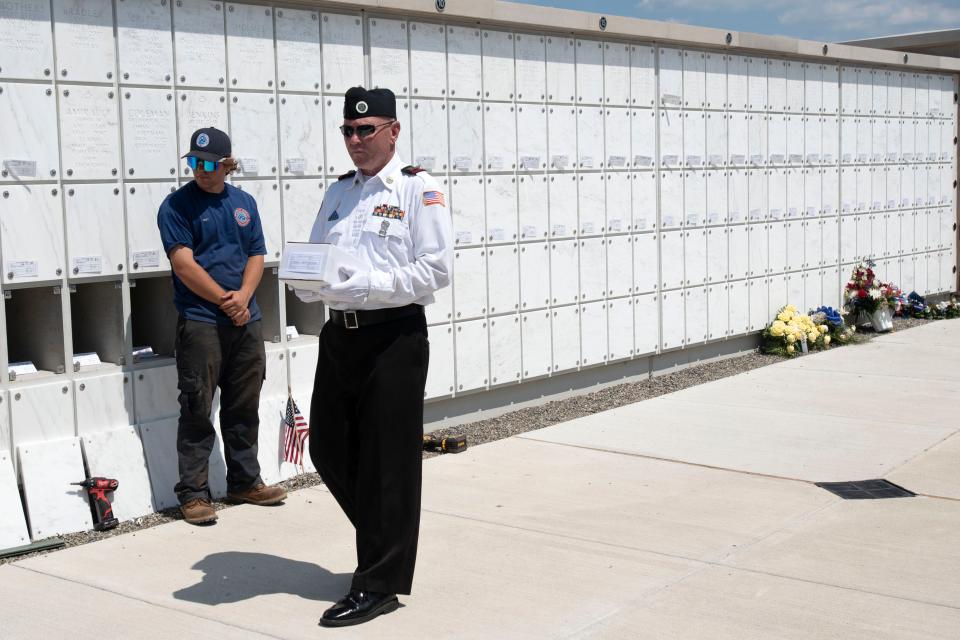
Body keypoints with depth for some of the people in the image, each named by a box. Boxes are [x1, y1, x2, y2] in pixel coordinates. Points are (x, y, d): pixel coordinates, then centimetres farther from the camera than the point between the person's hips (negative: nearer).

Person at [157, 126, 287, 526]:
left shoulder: (244, 203, 12)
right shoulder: (177, 205, -4)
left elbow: (256, 255, 10)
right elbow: (185, 265, -11)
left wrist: (243, 296, -8)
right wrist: (225, 301, -11)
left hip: (246, 320, 5)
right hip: (199, 322, -5)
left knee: (244, 408, 13)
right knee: (197, 411, -2)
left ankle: (245, 482, 24)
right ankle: (193, 492, 5)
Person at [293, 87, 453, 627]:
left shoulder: (419, 189, -5)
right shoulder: (340, 192, 16)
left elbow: (437, 269, -13)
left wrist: (366, 284, -20)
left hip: (394, 335, -7)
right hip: (340, 334, 7)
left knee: (387, 461, -2)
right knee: (328, 449, 12)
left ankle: (381, 584, 10)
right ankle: (384, 544, 34)